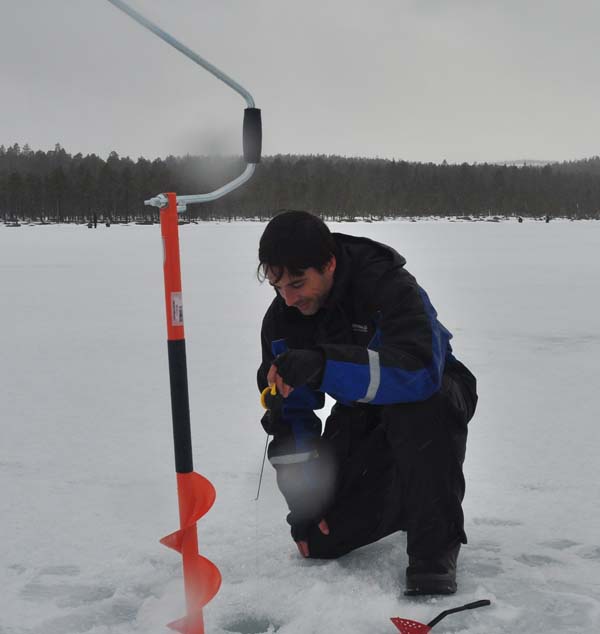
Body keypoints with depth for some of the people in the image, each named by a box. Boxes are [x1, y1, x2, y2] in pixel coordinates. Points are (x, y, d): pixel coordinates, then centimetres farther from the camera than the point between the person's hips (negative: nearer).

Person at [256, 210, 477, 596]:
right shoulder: (282, 317, -12)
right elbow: (289, 410, -4)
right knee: (320, 539, -5)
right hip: (362, 415, 5)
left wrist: (322, 365, -57)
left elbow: (419, 371, -47)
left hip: (434, 394, -5)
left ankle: (435, 547, -25)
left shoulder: (390, 287, -30)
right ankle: (406, 498, 22)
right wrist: (302, 492, -10)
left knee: (420, 407, -42)